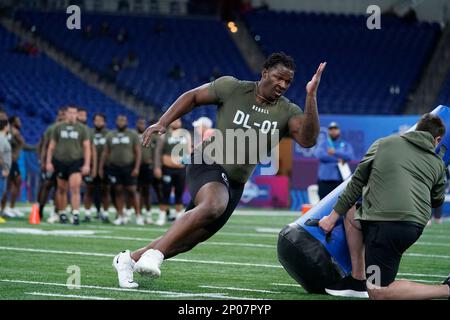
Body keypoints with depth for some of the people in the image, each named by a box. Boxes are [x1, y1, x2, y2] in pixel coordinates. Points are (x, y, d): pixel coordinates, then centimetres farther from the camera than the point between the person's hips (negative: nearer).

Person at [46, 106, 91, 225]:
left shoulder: (82, 128, 4)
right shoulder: (58, 128, 7)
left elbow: (87, 147, 2)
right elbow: (52, 146, 9)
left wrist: (87, 164, -6)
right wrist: (49, 162, 2)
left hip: (76, 162, -2)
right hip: (60, 161, 2)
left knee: (75, 187, -16)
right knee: (62, 189, 9)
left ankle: (76, 214, -19)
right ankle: (62, 214, 22)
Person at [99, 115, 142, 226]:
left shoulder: (133, 135, 2)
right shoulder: (110, 135, 10)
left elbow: (138, 152, -2)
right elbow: (105, 153, 12)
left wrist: (136, 168, -11)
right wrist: (101, 168, 8)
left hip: (129, 167, -3)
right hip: (114, 167, 3)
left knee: (132, 191, -5)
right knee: (118, 191, 3)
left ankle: (138, 215, 1)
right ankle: (120, 216, 8)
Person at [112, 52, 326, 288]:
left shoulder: (287, 112, 2)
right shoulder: (232, 88, -4)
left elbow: (308, 140, -16)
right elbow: (193, 97, 8)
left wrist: (311, 96, -24)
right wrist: (162, 123, 1)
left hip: (235, 184, 5)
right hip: (209, 164, -5)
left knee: (186, 240, 6)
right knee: (213, 205, -39)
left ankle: (129, 259, 24)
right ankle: (154, 253, -38)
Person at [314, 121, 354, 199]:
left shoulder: (345, 145, 16)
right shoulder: (323, 143, 13)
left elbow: (350, 156, -4)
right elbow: (320, 154, -8)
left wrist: (335, 153, -11)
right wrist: (337, 160, -9)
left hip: (340, 180, 1)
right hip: (324, 180, -1)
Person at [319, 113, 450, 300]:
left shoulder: (384, 144, 15)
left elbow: (357, 181, 14)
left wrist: (333, 217, 18)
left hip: (386, 222, -5)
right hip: (417, 225, 5)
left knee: (378, 293, -4)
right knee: (350, 215, 30)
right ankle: (358, 278, 24)